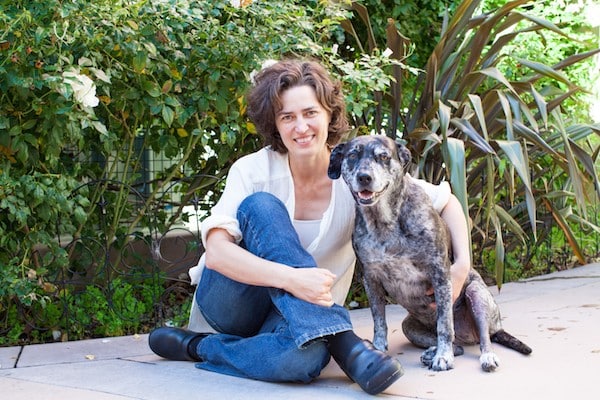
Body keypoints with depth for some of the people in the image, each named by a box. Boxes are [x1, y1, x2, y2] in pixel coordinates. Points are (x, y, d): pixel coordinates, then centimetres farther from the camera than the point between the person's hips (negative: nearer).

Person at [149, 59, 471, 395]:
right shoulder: (253, 171, -13)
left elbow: (446, 201, 2)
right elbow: (216, 252, -26)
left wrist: (462, 265, -14)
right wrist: (291, 278, -41)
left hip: (303, 312, 0)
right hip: (231, 299, 0)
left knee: (307, 356, -40)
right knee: (262, 206, -30)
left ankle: (200, 347, -17)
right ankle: (342, 341, -34)